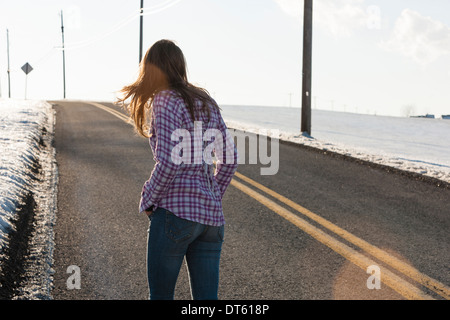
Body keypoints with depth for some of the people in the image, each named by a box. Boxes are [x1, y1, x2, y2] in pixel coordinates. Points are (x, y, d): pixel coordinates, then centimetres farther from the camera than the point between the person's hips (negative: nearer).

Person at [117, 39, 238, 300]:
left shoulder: (165, 102, -7)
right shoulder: (207, 103, 14)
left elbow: (169, 162, -17)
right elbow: (229, 160, 14)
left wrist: (148, 200, -3)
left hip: (176, 210, -6)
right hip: (211, 215, 7)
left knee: (160, 294, 9)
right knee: (207, 298, 9)